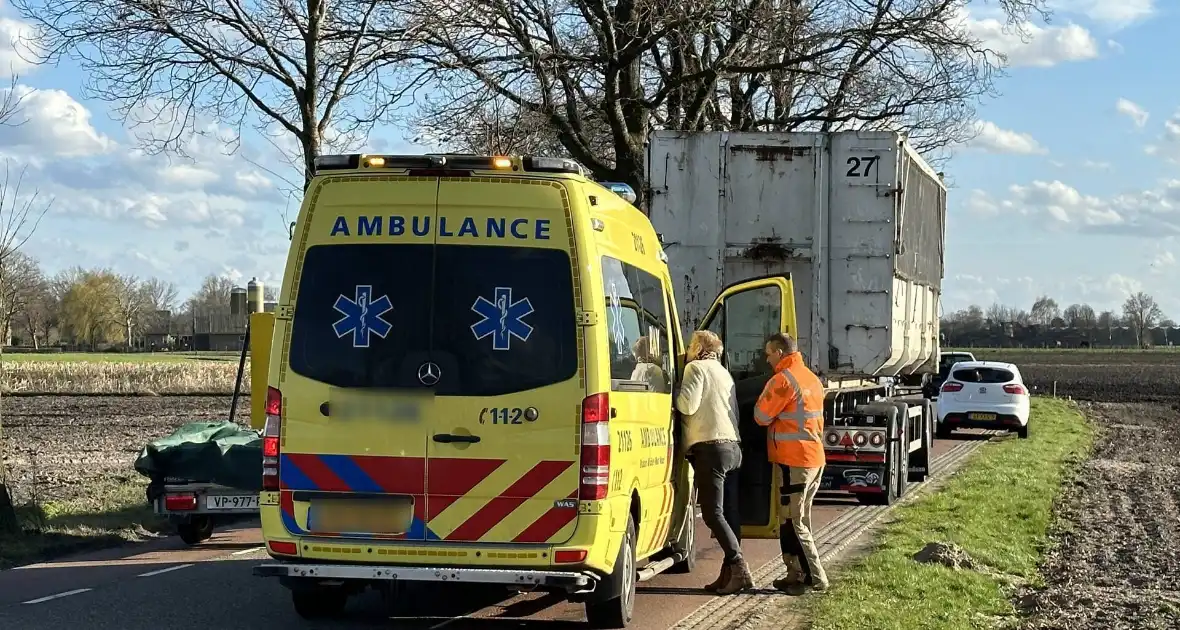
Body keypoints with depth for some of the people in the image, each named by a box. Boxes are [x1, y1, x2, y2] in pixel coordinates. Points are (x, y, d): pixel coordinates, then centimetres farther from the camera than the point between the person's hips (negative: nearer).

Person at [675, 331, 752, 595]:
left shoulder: (696, 368, -1)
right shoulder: (724, 373, 25)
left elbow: (688, 405, -11)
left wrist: (675, 391, 4)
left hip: (711, 446, -9)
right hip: (733, 445, 9)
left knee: (712, 513, -12)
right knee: (729, 513, 5)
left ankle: (739, 570, -22)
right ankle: (730, 572, 2)